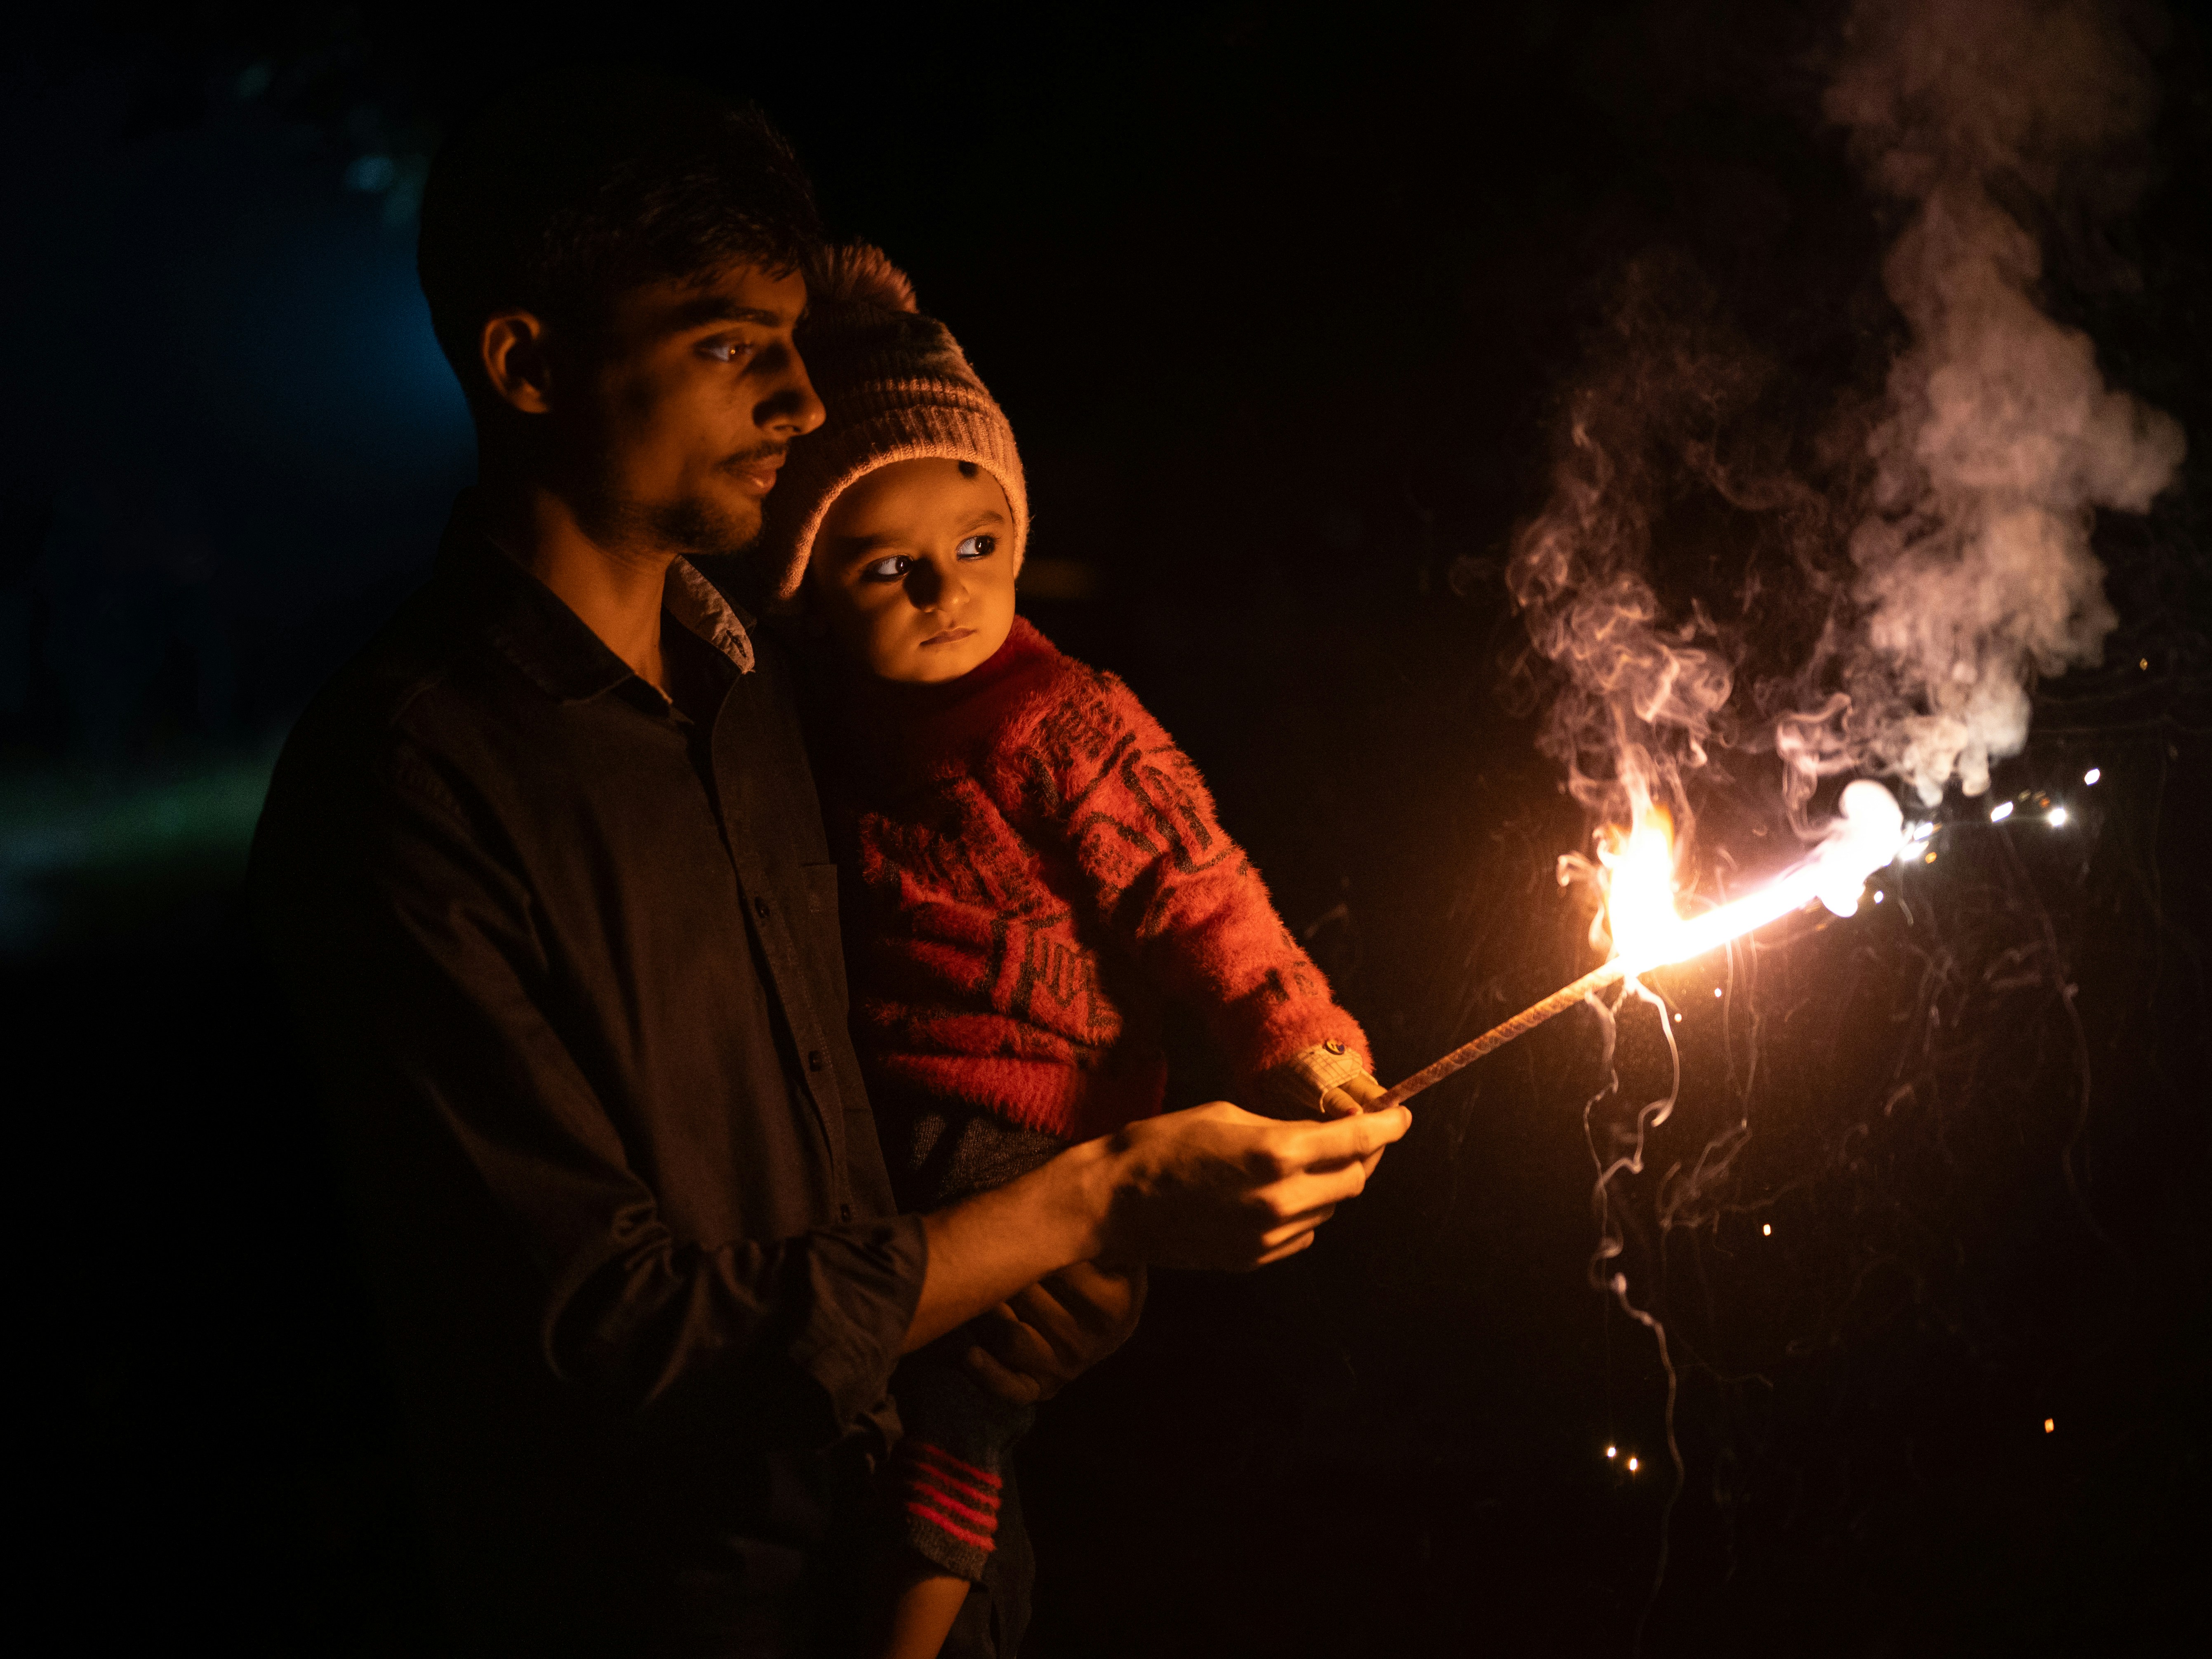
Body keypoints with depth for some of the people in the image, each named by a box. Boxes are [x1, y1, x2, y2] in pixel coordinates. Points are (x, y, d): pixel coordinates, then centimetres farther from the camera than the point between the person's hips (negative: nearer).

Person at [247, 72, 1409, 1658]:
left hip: (880, 1510, 7)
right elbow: (611, 1330, -25)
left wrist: (963, 1286, -3)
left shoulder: (743, 675, 3)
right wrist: (1097, 1201, -23)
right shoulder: (405, 779, -25)